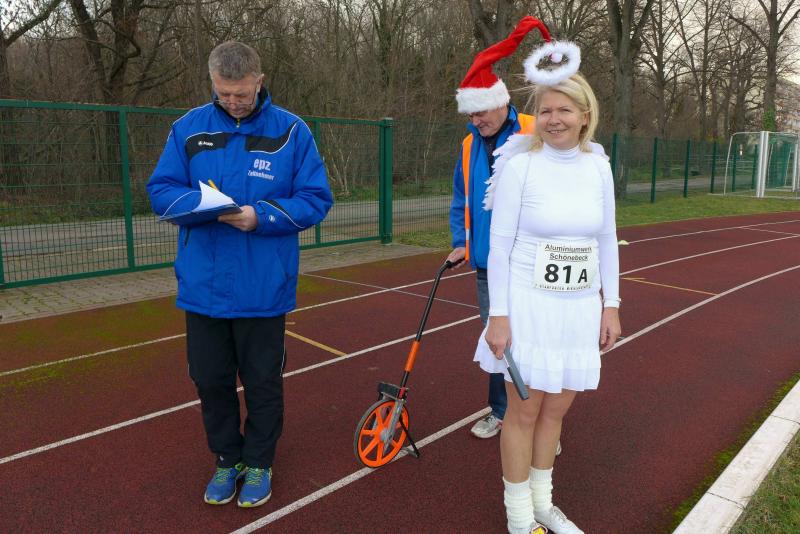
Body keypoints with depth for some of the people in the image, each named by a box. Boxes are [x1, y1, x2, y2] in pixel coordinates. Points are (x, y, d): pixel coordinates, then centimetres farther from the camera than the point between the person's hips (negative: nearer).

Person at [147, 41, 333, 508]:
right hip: (203, 287, 3)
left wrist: (262, 216, -21)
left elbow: (316, 199, -6)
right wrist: (199, 204, -18)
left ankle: (259, 463, 35)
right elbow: (161, 189, 3)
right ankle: (227, 458, 38)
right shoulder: (189, 128, 1)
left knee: (263, 382, 12)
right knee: (211, 379, 15)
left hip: (263, 290, -2)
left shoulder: (291, 131, -5)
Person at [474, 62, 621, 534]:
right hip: (528, 305, -4)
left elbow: (607, 241, 10)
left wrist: (611, 306, 9)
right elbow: (500, 245, -9)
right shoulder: (519, 166, -10)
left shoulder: (599, 167, 3)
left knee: (557, 408, 16)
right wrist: (498, 315, -12)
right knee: (525, 411, 6)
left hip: (580, 307, 5)